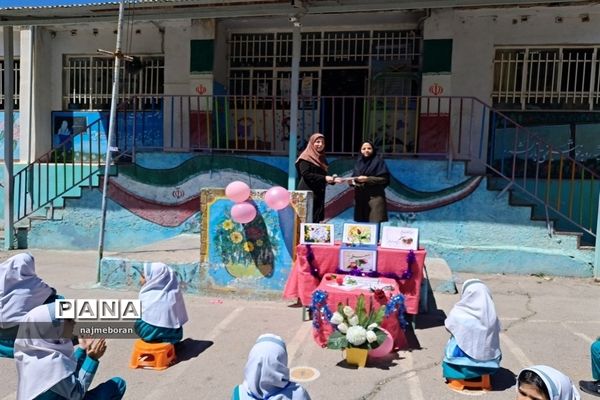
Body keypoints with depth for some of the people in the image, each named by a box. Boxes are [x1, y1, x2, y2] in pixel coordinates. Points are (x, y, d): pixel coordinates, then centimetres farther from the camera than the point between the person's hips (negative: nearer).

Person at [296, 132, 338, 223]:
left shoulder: (321, 158, 20)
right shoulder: (306, 157, -4)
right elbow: (305, 174, -16)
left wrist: (332, 180, 0)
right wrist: (324, 178, -21)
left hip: (319, 194, 8)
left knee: (316, 220, 5)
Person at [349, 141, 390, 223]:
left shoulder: (378, 161, -1)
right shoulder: (358, 162, 14)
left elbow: (384, 179, -8)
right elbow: (354, 178, 16)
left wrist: (368, 179, -16)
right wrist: (352, 181, -7)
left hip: (375, 197, -5)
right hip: (360, 197, 5)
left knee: (375, 223, -11)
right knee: (361, 222, 3)